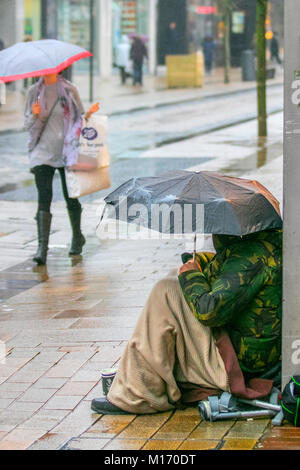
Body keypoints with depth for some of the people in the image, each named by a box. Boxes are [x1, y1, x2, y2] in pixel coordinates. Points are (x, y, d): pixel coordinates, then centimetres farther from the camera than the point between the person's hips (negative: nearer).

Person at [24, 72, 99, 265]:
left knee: (71, 197, 6)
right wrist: (35, 115, -13)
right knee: (44, 199, -10)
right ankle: (43, 247, -16)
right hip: (43, 151, 0)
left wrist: (89, 114, -13)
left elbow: (80, 118, 8)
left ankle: (78, 238, 30)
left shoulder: (70, 90, 4)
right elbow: (28, 124, 8)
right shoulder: (34, 92, 7)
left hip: (66, 151, 0)